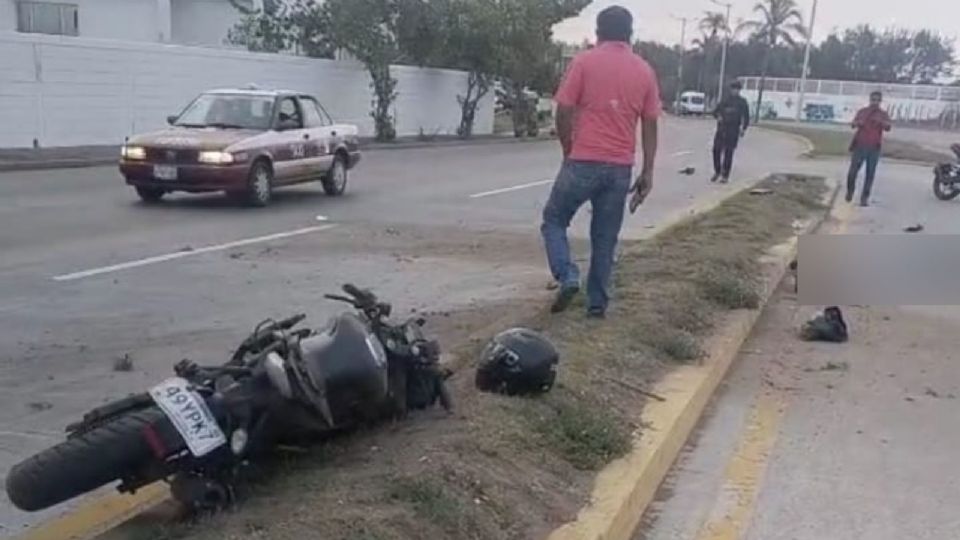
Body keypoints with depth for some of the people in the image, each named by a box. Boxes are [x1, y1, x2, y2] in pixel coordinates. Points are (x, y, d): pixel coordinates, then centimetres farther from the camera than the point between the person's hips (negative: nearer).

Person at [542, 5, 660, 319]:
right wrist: (647, 172, 11)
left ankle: (567, 278, -4)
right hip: (620, 168, 3)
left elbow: (564, 113, -5)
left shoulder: (584, 62, -2)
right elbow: (650, 125, 7)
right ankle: (598, 303, 15)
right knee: (605, 239, 12)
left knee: (554, 220, 14)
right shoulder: (645, 71, 8)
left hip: (584, 162, -3)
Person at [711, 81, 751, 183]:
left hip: (733, 130, -2)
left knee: (728, 153, -2)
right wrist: (718, 116, -7)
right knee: (716, 150, -3)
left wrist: (743, 129, -4)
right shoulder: (724, 100, 11)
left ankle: (725, 176, 3)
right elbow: (715, 111, 15)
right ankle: (717, 172, 14)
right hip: (721, 129, 2)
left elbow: (746, 117, 6)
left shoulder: (742, 102, 6)